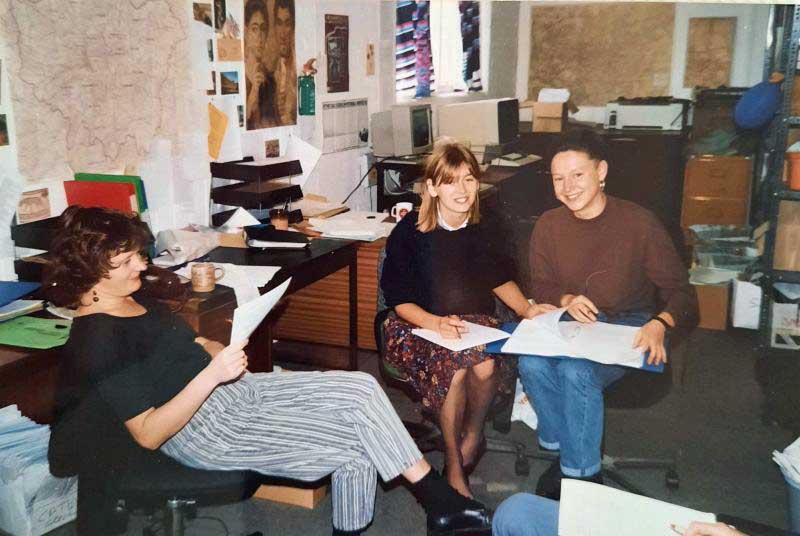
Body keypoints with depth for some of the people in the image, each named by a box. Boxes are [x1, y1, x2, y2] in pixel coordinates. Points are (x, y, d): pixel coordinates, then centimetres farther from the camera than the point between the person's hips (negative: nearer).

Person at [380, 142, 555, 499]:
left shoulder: (484, 228, 1)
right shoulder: (409, 232, -12)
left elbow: (499, 278, 15)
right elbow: (398, 299, -10)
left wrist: (526, 309, -2)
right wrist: (435, 323, -27)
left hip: (472, 318, 3)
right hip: (416, 323, -3)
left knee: (486, 365, -29)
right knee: (455, 366, -33)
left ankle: (474, 432, 5)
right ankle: (454, 467, -13)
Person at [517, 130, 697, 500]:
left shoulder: (638, 222, -11)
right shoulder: (549, 225, 1)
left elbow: (679, 289, -7)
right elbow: (540, 287, 11)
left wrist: (659, 324, -29)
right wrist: (566, 300, -13)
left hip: (629, 327, -3)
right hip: (572, 325, 4)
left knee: (577, 371, -33)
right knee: (531, 363, -30)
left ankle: (581, 473, -10)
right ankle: (563, 450, -6)